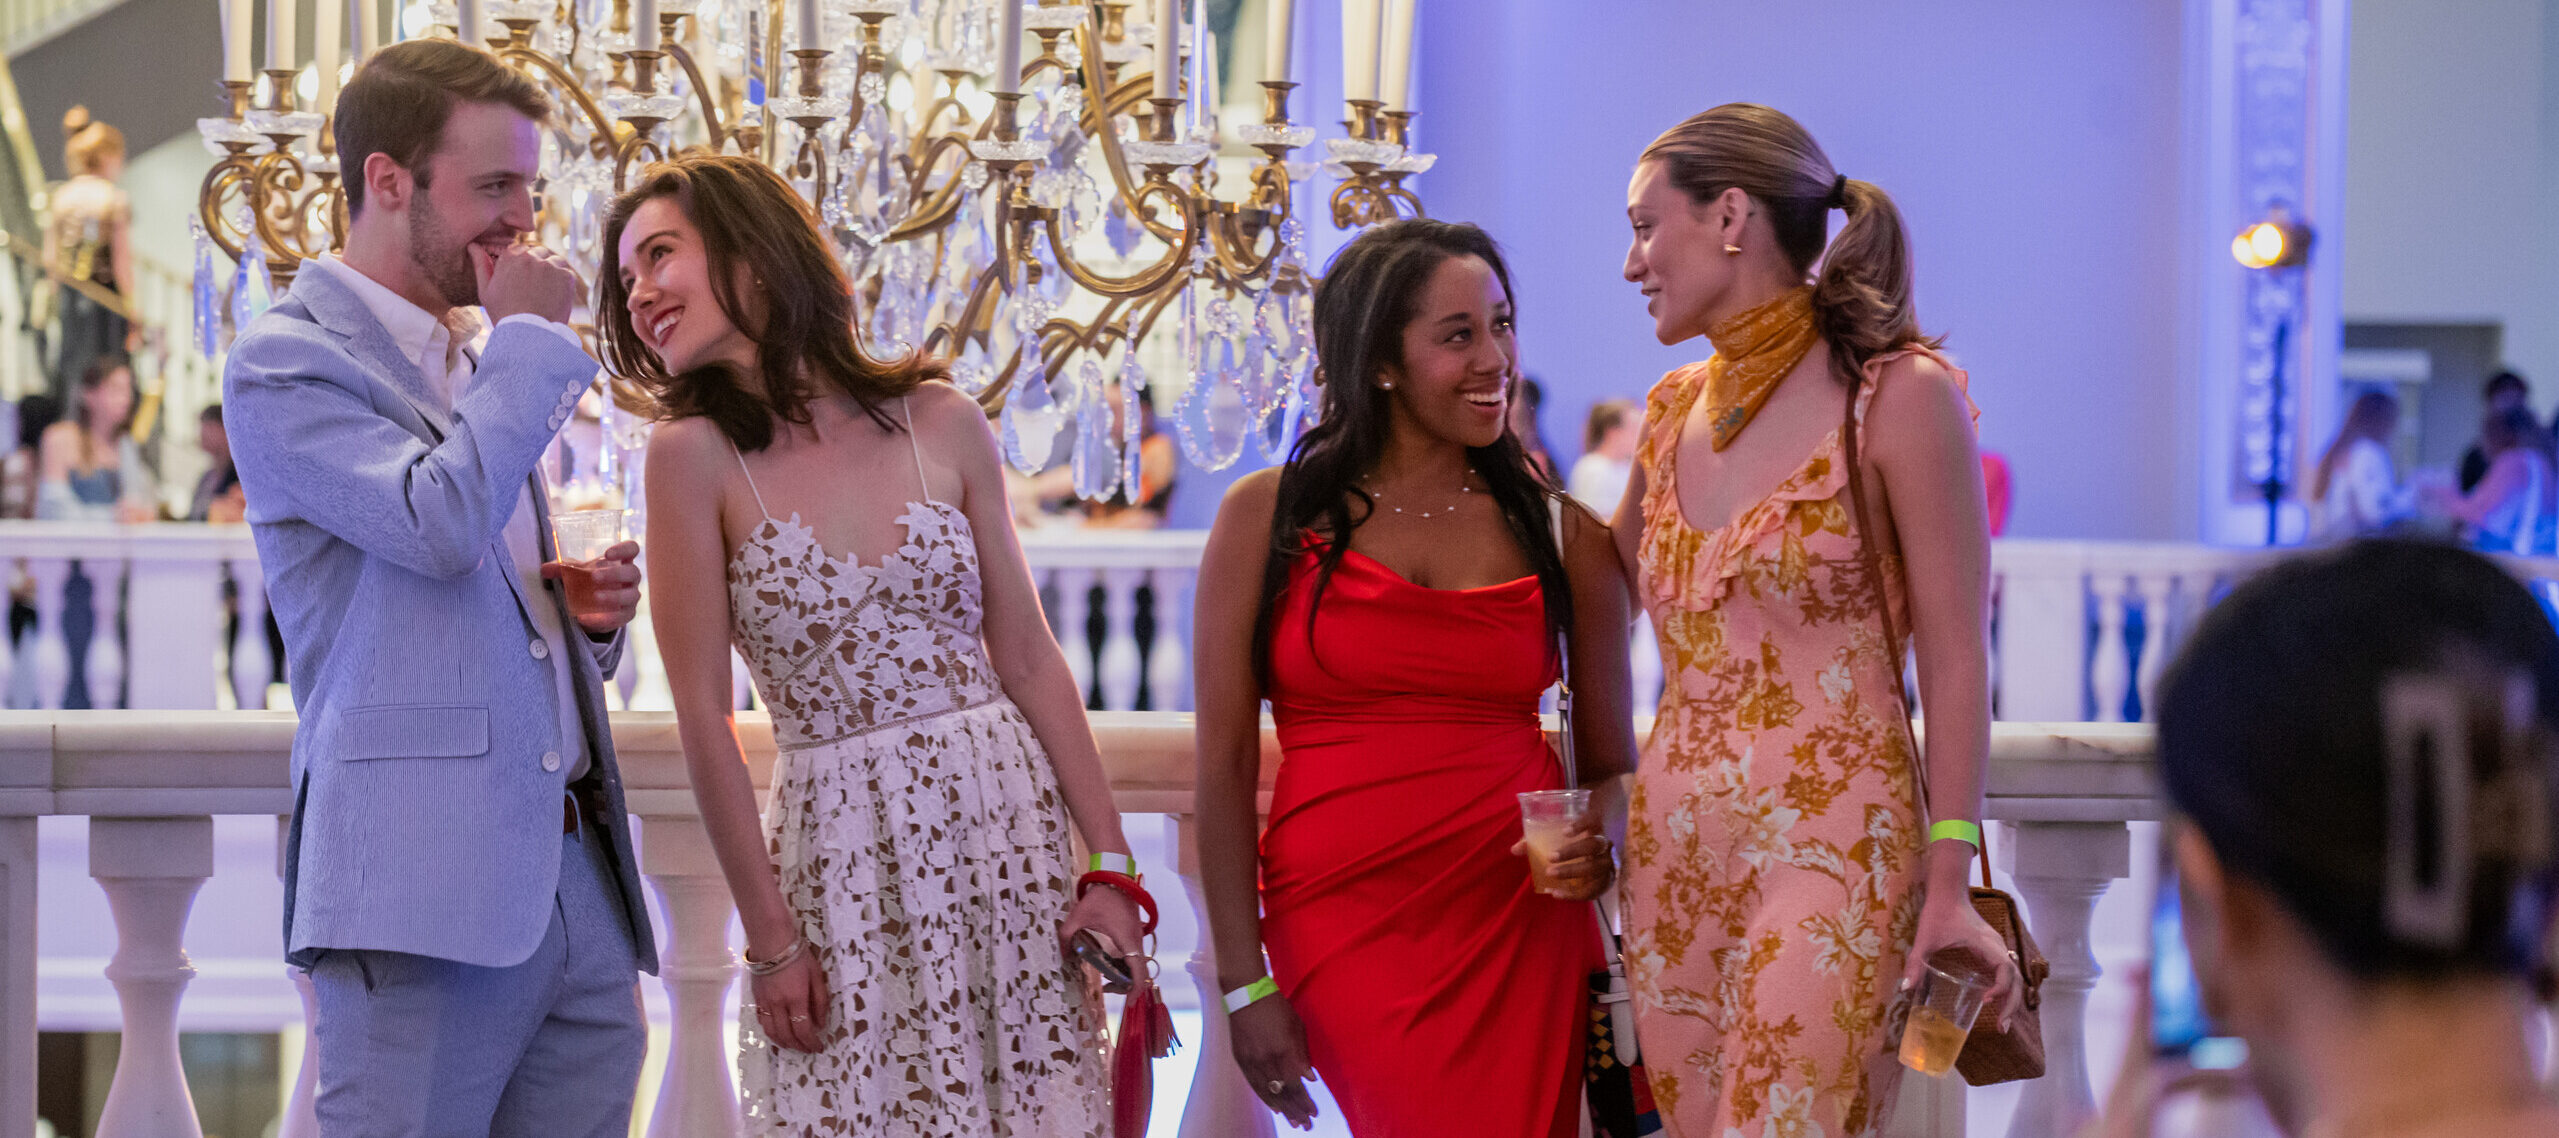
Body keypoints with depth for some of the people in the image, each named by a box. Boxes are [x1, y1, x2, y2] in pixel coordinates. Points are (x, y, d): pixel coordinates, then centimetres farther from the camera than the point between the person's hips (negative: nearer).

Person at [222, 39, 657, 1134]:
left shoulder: (479, 358, 22)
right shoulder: (283, 361, -4)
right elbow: (443, 524, -20)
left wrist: (587, 610, 8)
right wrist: (529, 337, -7)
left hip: (579, 880, 8)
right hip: (424, 888, -8)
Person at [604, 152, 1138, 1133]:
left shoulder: (942, 424, 1)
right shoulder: (695, 455, -6)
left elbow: (1029, 660, 5)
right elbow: (703, 717, -6)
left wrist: (1110, 863, 0)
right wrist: (770, 937, -7)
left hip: (1008, 824, 2)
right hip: (842, 850, -2)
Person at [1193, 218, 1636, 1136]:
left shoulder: (1563, 536, 7)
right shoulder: (1270, 518, 2)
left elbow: (1610, 763, 13)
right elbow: (1225, 762, -1)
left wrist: (1598, 846, -11)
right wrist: (1244, 984, -6)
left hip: (1522, 924, 2)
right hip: (1348, 925, -2)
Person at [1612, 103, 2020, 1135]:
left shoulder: (1898, 396, -6)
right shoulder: (1674, 411, 13)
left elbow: (1954, 659, -7)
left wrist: (1949, 884, -11)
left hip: (1830, 843, -6)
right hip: (1674, 845, 6)